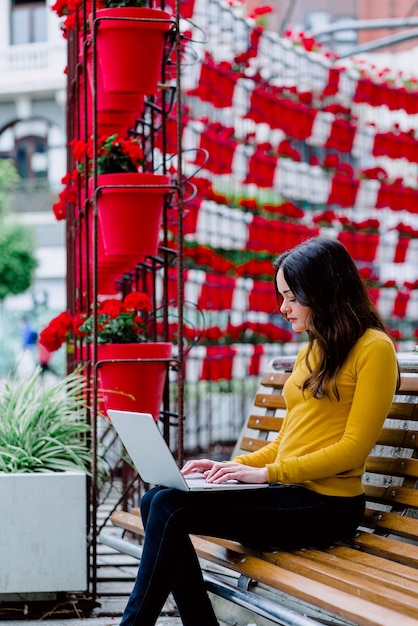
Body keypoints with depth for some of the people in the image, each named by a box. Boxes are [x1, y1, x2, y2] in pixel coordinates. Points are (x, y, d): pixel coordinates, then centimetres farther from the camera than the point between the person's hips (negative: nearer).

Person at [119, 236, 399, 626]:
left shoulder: (372, 348, -6)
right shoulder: (311, 351, 21)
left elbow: (353, 448, -12)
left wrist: (267, 473, -15)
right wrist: (234, 466, 7)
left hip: (325, 506, -8)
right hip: (287, 492, 9)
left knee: (169, 507, -19)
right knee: (156, 501, -9)